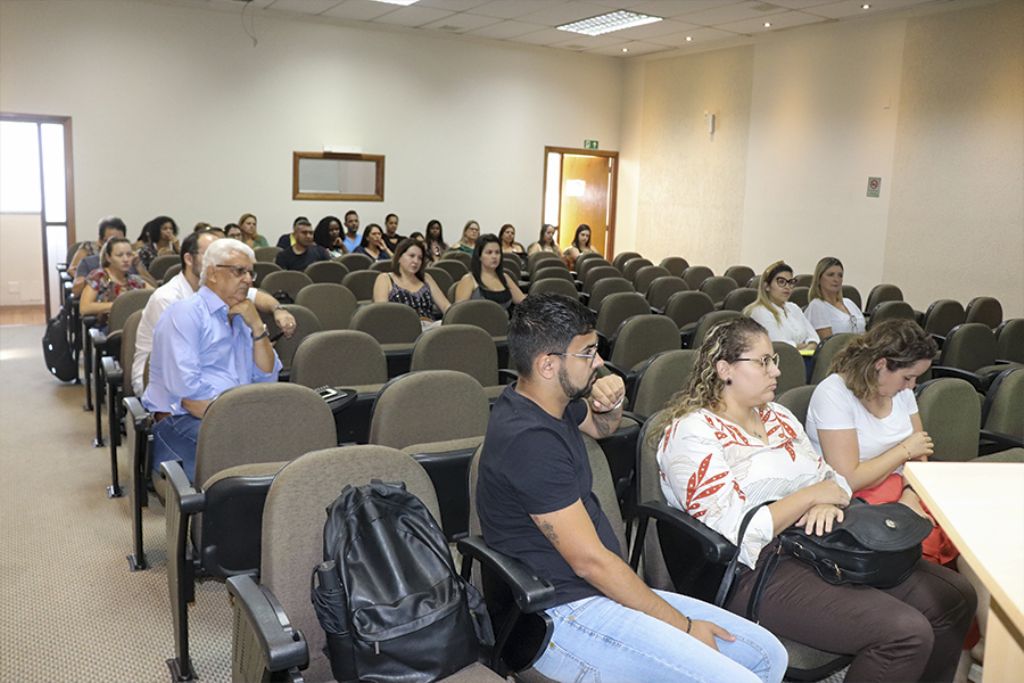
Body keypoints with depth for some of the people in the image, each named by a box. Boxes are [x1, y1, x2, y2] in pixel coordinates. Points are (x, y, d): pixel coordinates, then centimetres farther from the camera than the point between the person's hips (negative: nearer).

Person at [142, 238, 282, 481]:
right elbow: (186, 390, -16)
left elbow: (267, 377, 12)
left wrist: (257, 326, 3)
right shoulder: (185, 313, -4)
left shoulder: (241, 318, 21)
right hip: (184, 419, -7)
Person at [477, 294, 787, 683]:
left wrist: (611, 404, 5)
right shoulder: (529, 439, -22)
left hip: (597, 591, 10)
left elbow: (601, 427, 31)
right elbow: (590, 561, -20)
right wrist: (684, 625, -10)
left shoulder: (547, 404, 8)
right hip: (564, 616, -10)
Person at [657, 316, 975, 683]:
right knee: (905, 633, -21)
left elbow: (834, 479, 15)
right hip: (760, 570, -8)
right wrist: (810, 495, -12)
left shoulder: (778, 416, 14)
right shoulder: (692, 434, -12)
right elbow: (737, 534, -20)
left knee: (955, 598, 1)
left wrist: (827, 504, -9)